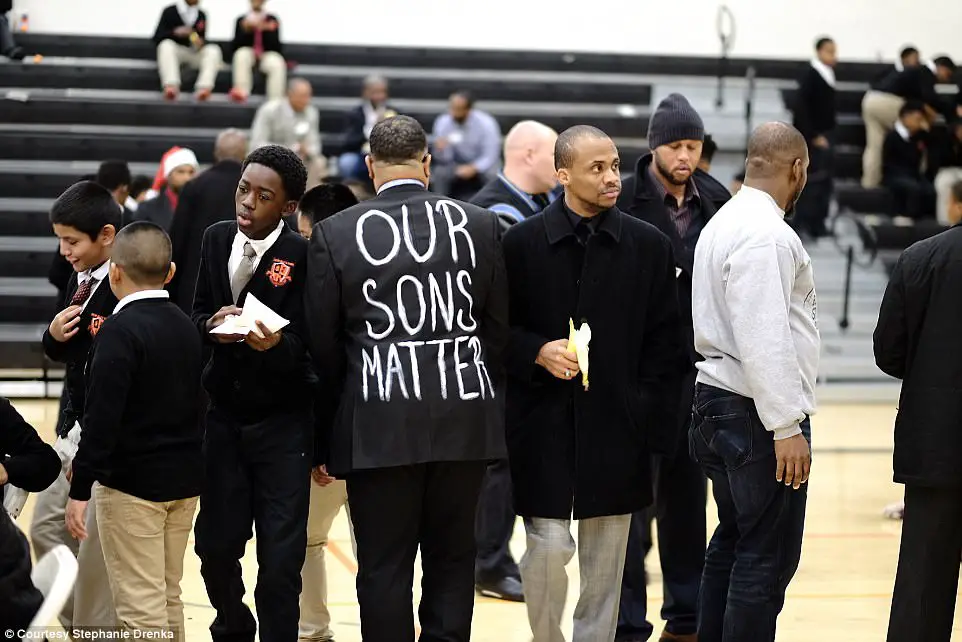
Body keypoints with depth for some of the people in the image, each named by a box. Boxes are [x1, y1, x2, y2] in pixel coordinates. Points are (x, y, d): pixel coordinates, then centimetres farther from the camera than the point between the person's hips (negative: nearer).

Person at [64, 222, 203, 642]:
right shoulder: (186, 326, 8)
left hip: (132, 483, -8)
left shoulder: (120, 331, -15)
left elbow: (103, 417, -20)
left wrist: (81, 489, -17)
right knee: (167, 595, 17)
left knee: (139, 604, -4)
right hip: (184, 480, 8)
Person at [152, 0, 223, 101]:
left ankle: (204, 87, -48)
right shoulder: (170, 11, 1)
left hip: (195, 53, 3)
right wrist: (175, 32, -21)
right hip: (175, 50, -2)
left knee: (213, 50, -26)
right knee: (166, 45, -35)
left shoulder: (201, 15, 11)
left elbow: (202, 38, 14)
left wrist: (200, 43, -11)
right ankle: (171, 86, -56)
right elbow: (157, 37, -4)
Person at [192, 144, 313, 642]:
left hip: (282, 424, -4)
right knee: (215, 544, 10)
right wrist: (212, 325, -13)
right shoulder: (217, 238, 2)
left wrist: (276, 344, -36)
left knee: (280, 556, -2)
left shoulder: (304, 256, -15)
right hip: (222, 417, 4)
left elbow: (311, 348, -15)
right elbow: (197, 315, 9)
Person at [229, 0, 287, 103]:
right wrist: (245, 30, -12)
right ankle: (241, 92, -49)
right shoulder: (241, 20, 10)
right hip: (249, 55, 1)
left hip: (267, 55, -1)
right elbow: (235, 46, 2)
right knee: (242, 53, -34)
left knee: (277, 64, -34)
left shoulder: (272, 20, 8)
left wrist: (267, 30, -17)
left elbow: (275, 46, -2)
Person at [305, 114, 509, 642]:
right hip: (464, 420, 2)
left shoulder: (335, 234, -3)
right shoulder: (478, 225, 2)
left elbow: (324, 347, 2)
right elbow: (497, 330, 6)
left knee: (384, 566, 4)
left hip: (379, 425, -2)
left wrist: (326, 439, 10)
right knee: (452, 559, 11)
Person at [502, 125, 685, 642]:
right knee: (548, 546, -5)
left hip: (618, 426, 2)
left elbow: (664, 343, 5)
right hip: (544, 424, -2)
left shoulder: (650, 246, 4)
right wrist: (537, 351, -14)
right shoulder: (522, 242, 0)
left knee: (606, 559, 8)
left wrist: (650, 419, 0)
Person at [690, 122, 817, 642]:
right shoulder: (766, 234, -17)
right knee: (769, 555, -6)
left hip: (719, 402, 11)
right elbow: (764, 340, -23)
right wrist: (787, 426, -22)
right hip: (758, 412, -11)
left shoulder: (723, 223, 14)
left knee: (733, 540, 18)